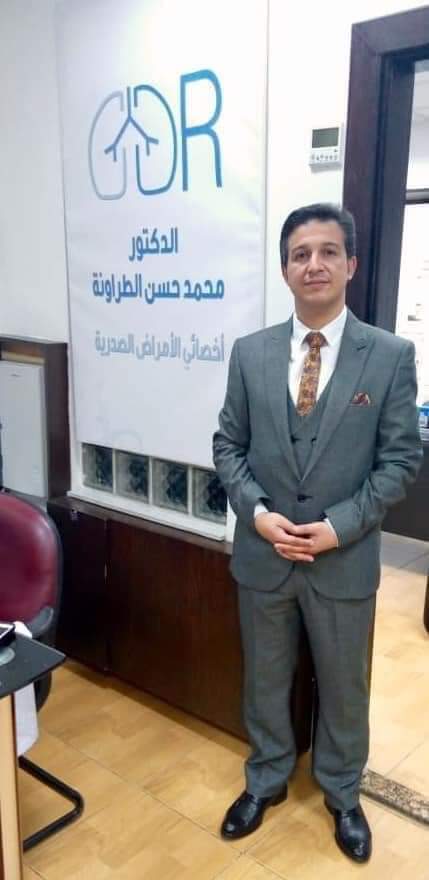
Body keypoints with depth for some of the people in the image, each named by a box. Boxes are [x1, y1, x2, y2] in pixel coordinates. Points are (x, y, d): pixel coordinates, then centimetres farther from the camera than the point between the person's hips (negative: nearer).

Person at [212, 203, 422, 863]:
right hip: (263, 554, 2)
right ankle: (267, 779, 45)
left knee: (343, 685, 18)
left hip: (345, 560, -1)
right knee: (265, 678, 20)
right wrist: (256, 512, -13)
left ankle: (342, 793, 44)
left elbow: (401, 458, -7)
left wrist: (340, 526, -16)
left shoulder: (392, 356, -7)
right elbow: (228, 445, 3)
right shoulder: (251, 353, -1)